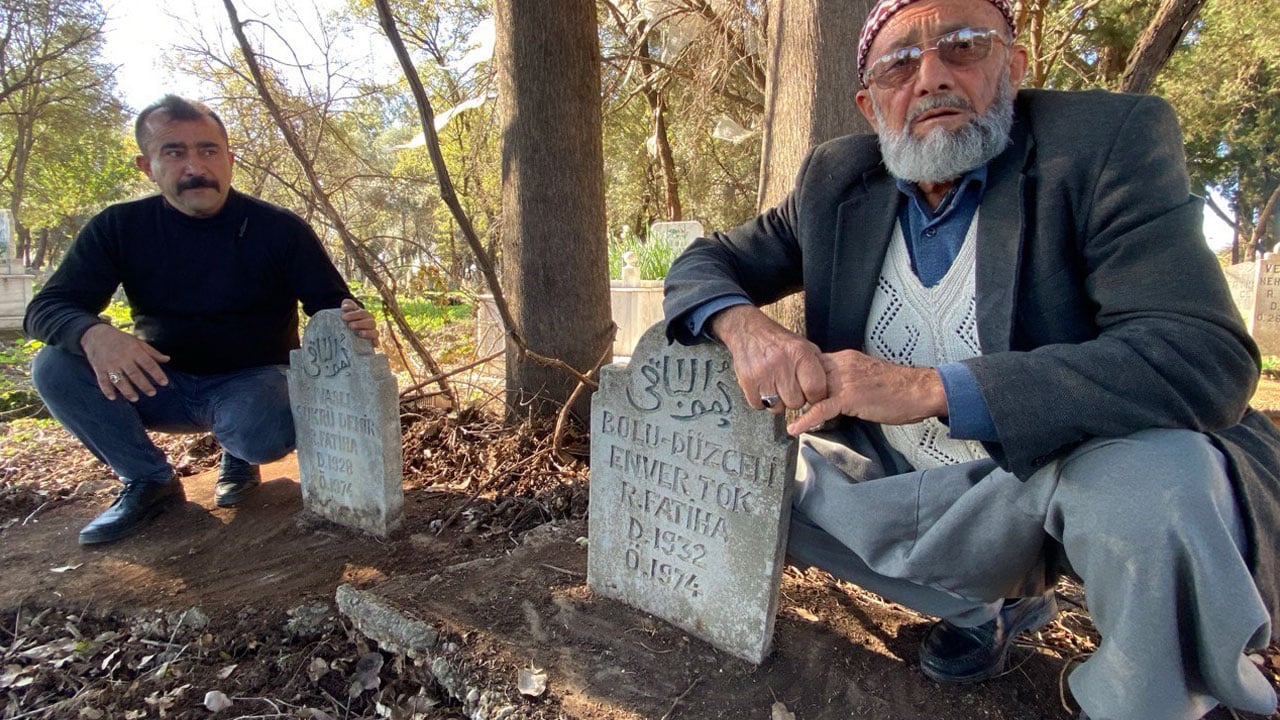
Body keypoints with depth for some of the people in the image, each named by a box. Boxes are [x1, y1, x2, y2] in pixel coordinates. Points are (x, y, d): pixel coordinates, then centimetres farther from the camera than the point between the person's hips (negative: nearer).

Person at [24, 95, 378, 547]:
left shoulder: (279, 229, -11)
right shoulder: (119, 229, -5)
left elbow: (332, 306, -10)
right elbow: (46, 309, -10)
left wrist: (354, 324, -37)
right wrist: (94, 334, -36)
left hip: (252, 381, -2)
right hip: (161, 386, 3)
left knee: (266, 437, -35)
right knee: (54, 368, -22)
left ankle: (238, 456, 5)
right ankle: (148, 481, -1)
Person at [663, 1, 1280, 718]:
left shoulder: (1111, 140, -13)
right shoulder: (837, 179, 0)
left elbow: (1205, 356, -24)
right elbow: (706, 262, 2)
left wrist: (934, 389, -35)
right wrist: (743, 323, -23)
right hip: (913, 486, 5)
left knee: (1158, 475, -35)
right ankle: (993, 599, 11)